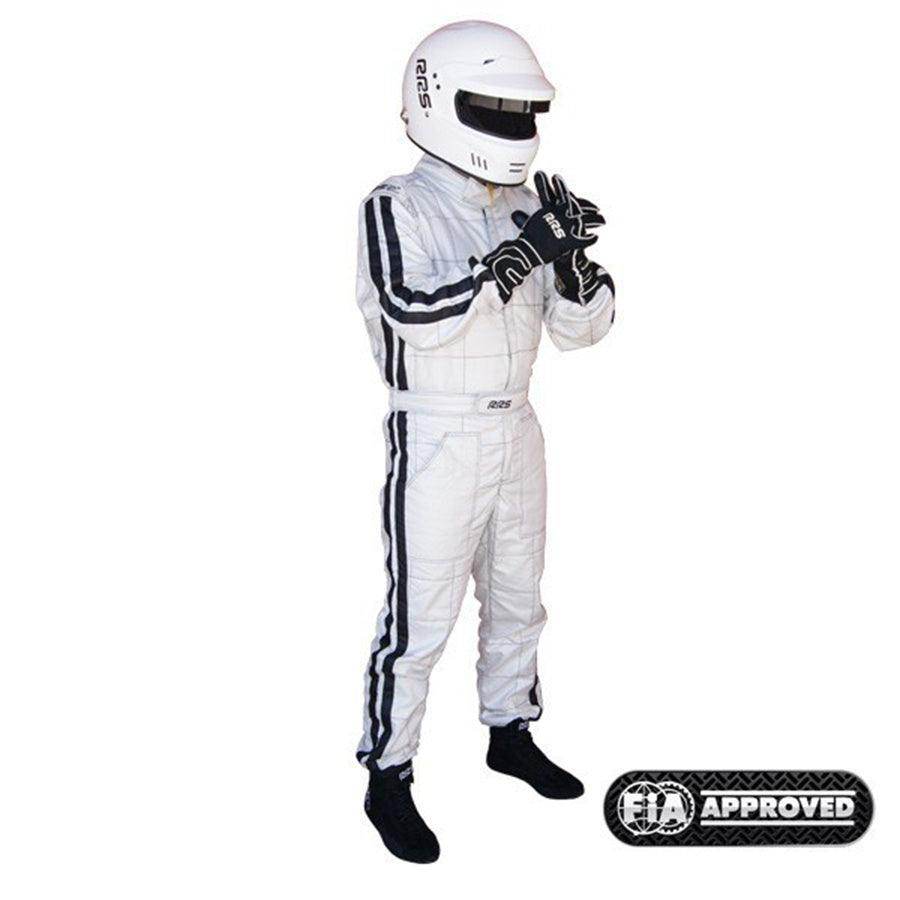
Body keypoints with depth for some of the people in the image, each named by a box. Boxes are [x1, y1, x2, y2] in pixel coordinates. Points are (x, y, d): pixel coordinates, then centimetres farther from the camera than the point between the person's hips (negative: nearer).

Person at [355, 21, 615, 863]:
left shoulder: (525, 207, 6)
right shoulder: (396, 207, -11)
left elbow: (580, 328, 3)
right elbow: (412, 310, -29)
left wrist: (569, 258, -16)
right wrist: (515, 255, -31)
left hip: (515, 432, 7)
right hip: (435, 442, -7)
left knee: (516, 598, 18)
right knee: (419, 619, -1)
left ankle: (510, 735, 38)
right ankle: (387, 781, 15)